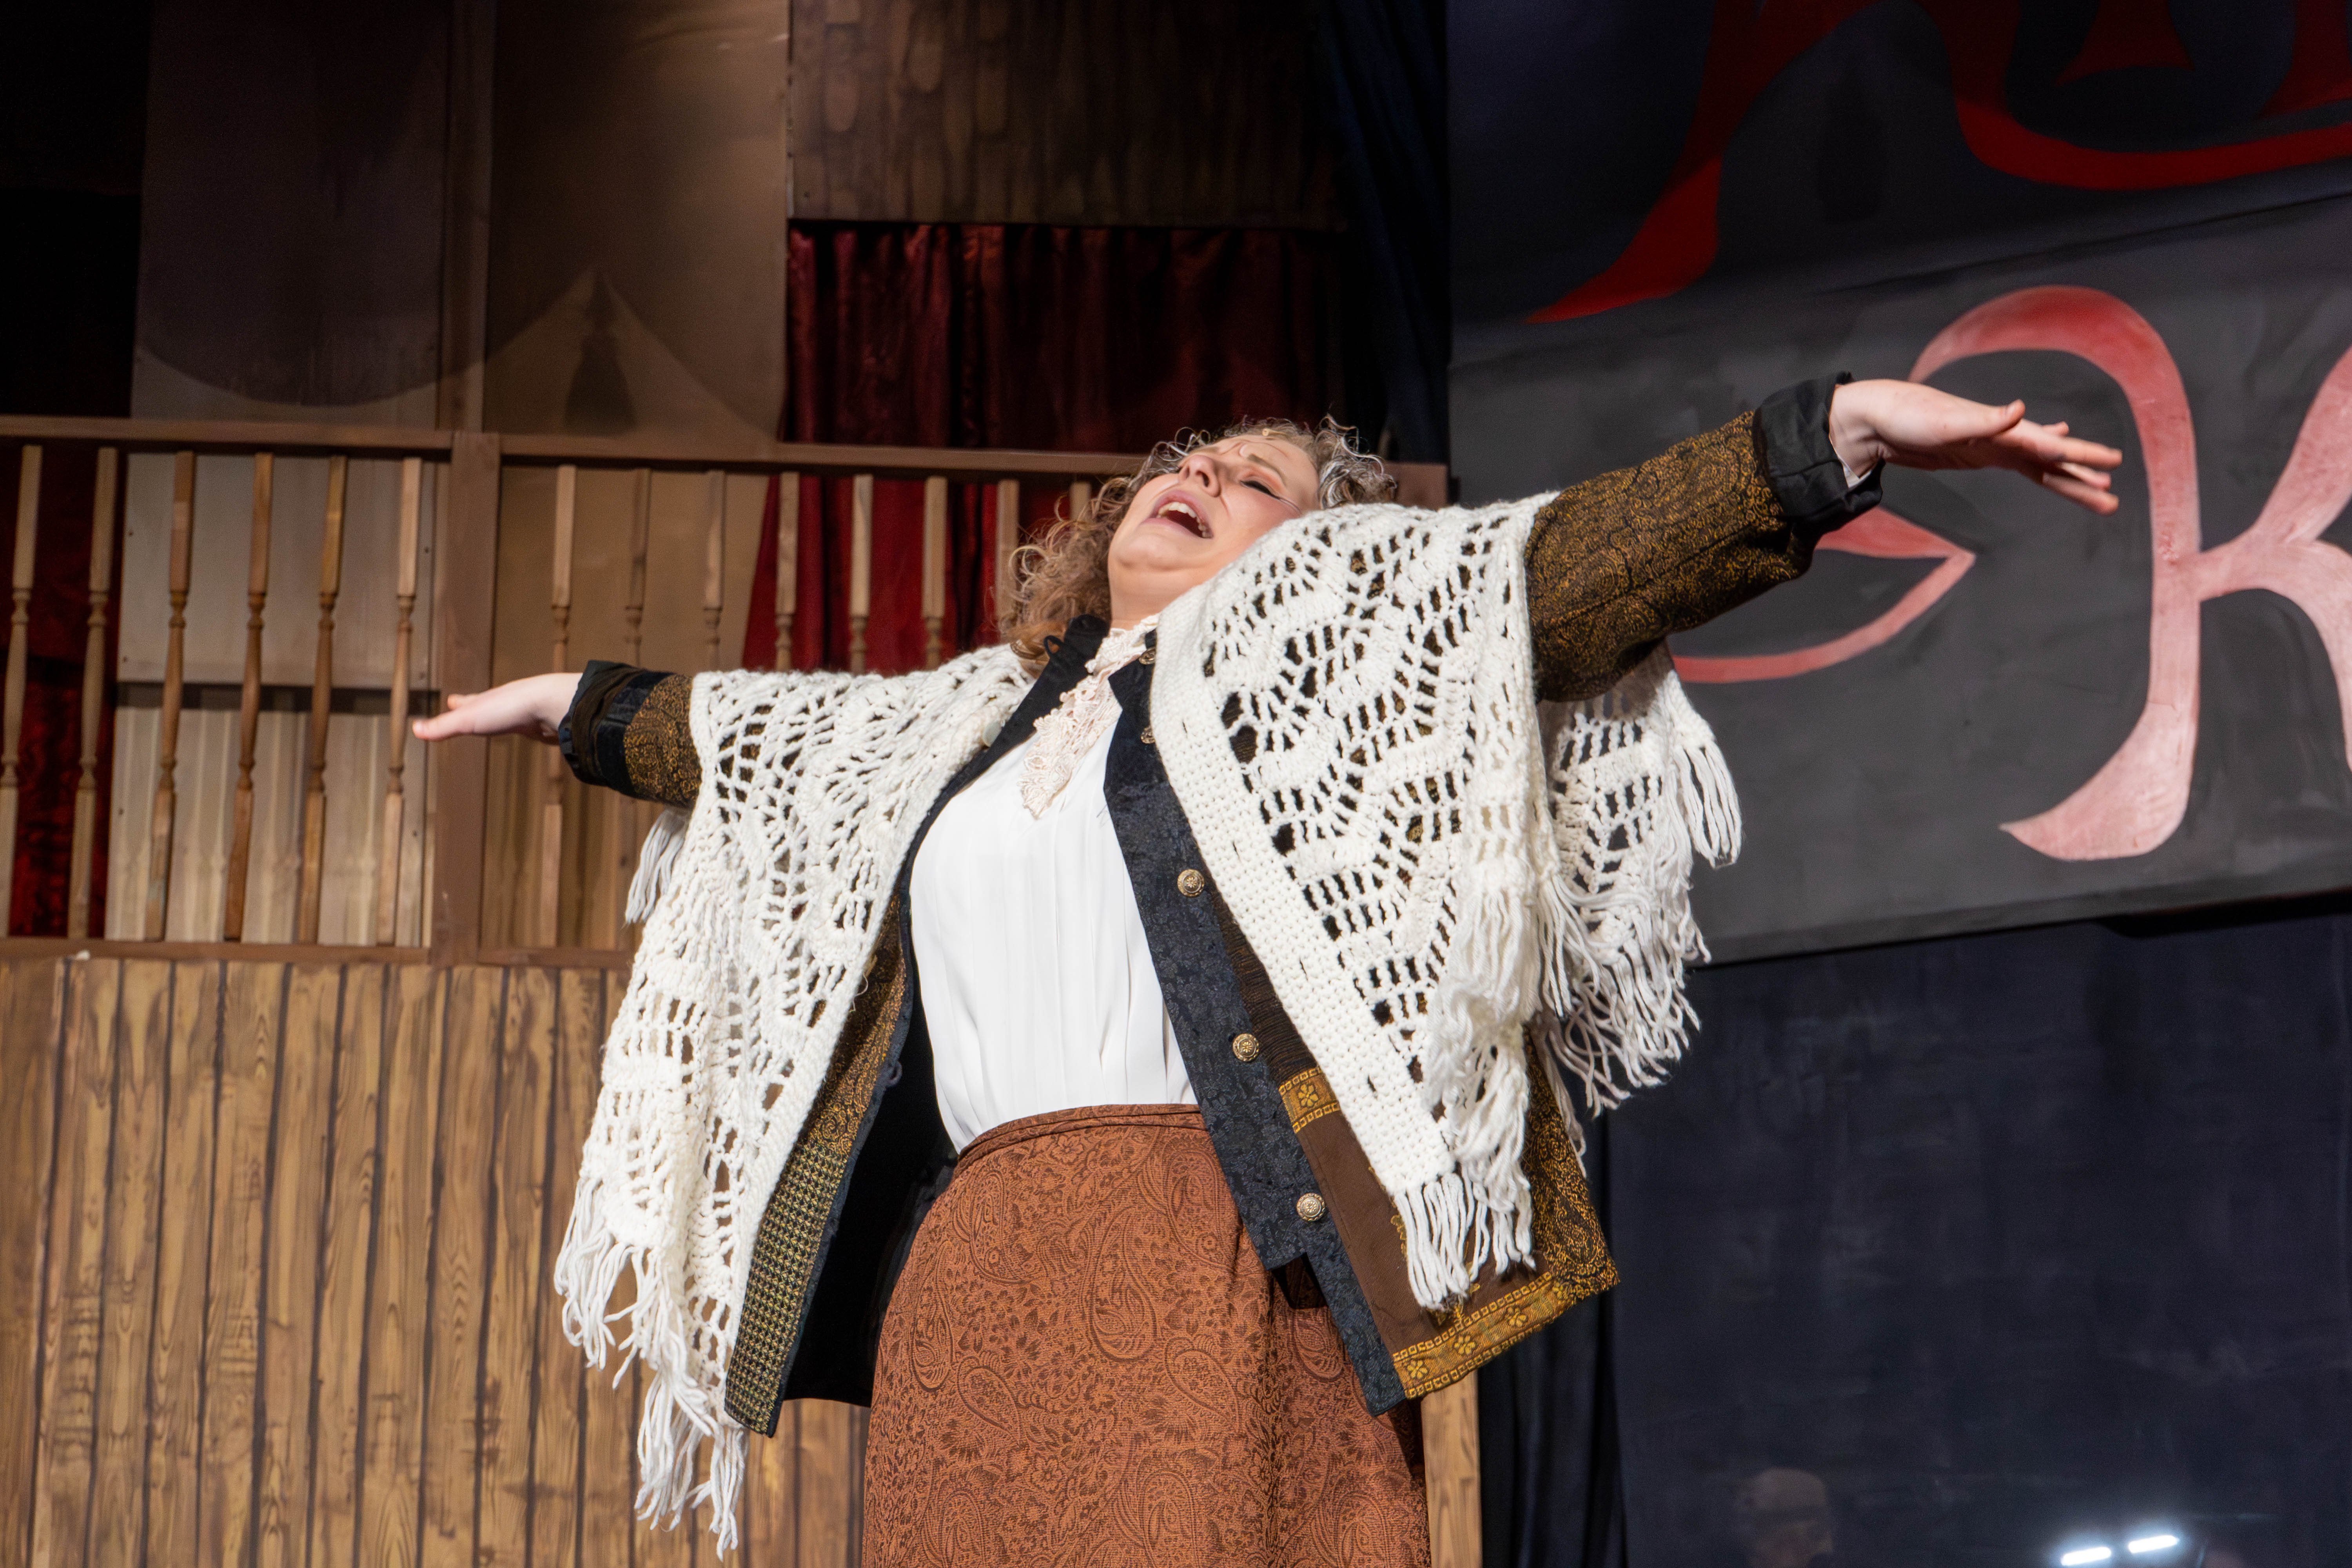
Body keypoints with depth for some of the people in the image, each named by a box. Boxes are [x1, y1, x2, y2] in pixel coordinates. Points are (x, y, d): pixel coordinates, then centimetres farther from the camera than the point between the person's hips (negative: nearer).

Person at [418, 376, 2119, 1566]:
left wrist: (1836, 428, -14)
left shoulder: (1341, 625, 13)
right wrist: (584, 706, 60)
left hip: (1218, 1276, -5)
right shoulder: (971, 720, 29)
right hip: (971, 1286, 6)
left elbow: (1575, 563, -1)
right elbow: (743, 736, 45)